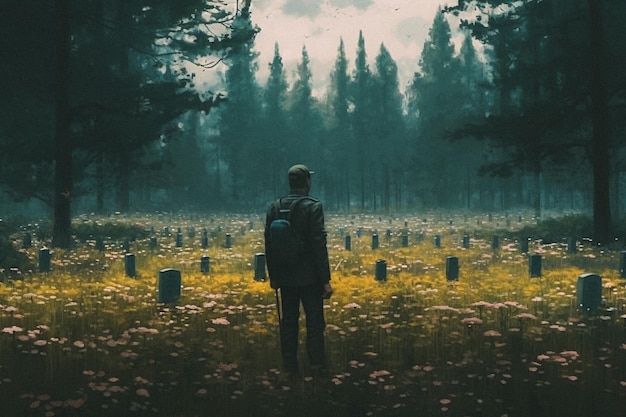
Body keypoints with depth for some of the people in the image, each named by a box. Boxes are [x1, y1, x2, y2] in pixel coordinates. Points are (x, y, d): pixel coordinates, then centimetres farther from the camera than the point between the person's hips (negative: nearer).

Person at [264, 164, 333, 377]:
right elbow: (319, 245, -15)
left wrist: (273, 276, 16)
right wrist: (325, 280, -12)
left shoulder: (274, 208, 3)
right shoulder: (313, 207, -12)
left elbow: (269, 245, 7)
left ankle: (290, 367, 14)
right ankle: (317, 365, 5)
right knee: (314, 321, 3)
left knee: (288, 321, 10)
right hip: (309, 277, -4)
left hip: (285, 277, 5)